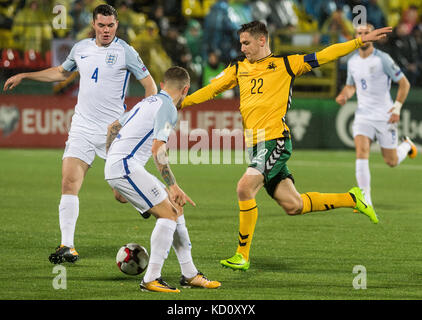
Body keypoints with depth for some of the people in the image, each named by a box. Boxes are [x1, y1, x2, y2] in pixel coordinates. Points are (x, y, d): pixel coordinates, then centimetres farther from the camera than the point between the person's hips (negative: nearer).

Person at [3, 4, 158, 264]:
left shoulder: (125, 51, -5)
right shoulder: (81, 48, 9)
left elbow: (149, 84, -1)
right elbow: (62, 72, 28)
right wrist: (24, 76, 27)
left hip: (114, 131, -3)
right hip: (82, 129, 4)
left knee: (123, 195, -2)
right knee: (69, 182, -13)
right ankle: (68, 247, -11)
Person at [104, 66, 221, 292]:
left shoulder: (149, 102, 20)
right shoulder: (168, 108, -9)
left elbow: (113, 128, 26)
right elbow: (158, 149, -20)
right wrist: (173, 187, -19)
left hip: (115, 165, 10)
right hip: (125, 166, -10)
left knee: (175, 208, 12)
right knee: (169, 213, -11)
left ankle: (189, 274, 15)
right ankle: (151, 279, -14)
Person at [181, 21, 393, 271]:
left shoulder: (285, 64, 2)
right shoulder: (238, 69, 17)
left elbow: (323, 56, 1)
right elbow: (213, 89, 23)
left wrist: (361, 41, -4)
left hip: (276, 140, -6)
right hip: (256, 145, 6)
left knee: (245, 188, -22)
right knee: (293, 205, 6)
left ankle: (242, 256, -14)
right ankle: (351, 199, 24)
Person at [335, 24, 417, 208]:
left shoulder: (382, 59, -11)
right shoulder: (352, 62, 4)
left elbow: (404, 83, -5)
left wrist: (397, 108, -12)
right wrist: (344, 96, -1)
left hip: (385, 116, -3)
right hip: (363, 115, 3)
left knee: (391, 162, 6)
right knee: (361, 151, -19)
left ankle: (407, 146, 42)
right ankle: (365, 200, -17)